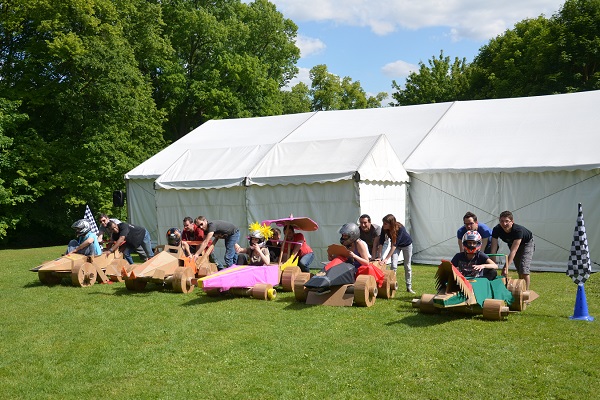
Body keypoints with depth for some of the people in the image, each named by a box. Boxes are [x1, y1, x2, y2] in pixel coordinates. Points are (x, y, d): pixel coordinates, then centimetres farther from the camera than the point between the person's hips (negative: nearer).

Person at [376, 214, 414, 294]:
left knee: (407, 266, 5)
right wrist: (379, 257, -32)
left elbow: (394, 245, -41)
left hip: (406, 244, -3)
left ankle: (409, 287, 16)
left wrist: (386, 259, -42)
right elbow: (381, 243, -26)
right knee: (393, 266, -10)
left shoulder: (400, 228, -40)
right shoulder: (384, 228, -28)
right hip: (396, 245, 3)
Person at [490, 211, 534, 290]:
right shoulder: (496, 230, -28)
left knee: (524, 270, -18)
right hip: (512, 244, 5)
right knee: (519, 272, 11)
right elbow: (493, 249, -29)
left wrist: (506, 267, -48)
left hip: (526, 243, -5)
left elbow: (513, 251, -43)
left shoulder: (518, 230, -40)